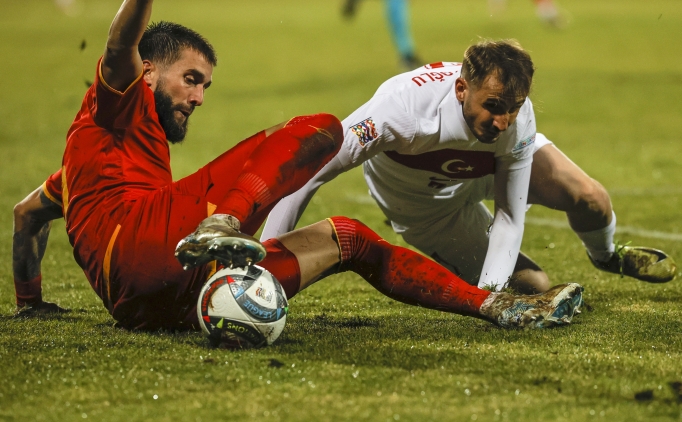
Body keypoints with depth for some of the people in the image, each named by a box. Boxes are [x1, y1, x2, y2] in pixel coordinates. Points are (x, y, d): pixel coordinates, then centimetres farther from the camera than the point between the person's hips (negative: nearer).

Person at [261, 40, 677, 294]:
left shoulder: (517, 120, -34)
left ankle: (607, 256, 24)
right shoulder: (405, 108, -47)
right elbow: (306, 172, -44)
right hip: (426, 203, -3)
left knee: (590, 200, -15)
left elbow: (509, 216, -24)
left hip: (491, 165, 3)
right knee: (532, 287, -10)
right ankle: (447, 265, 23)